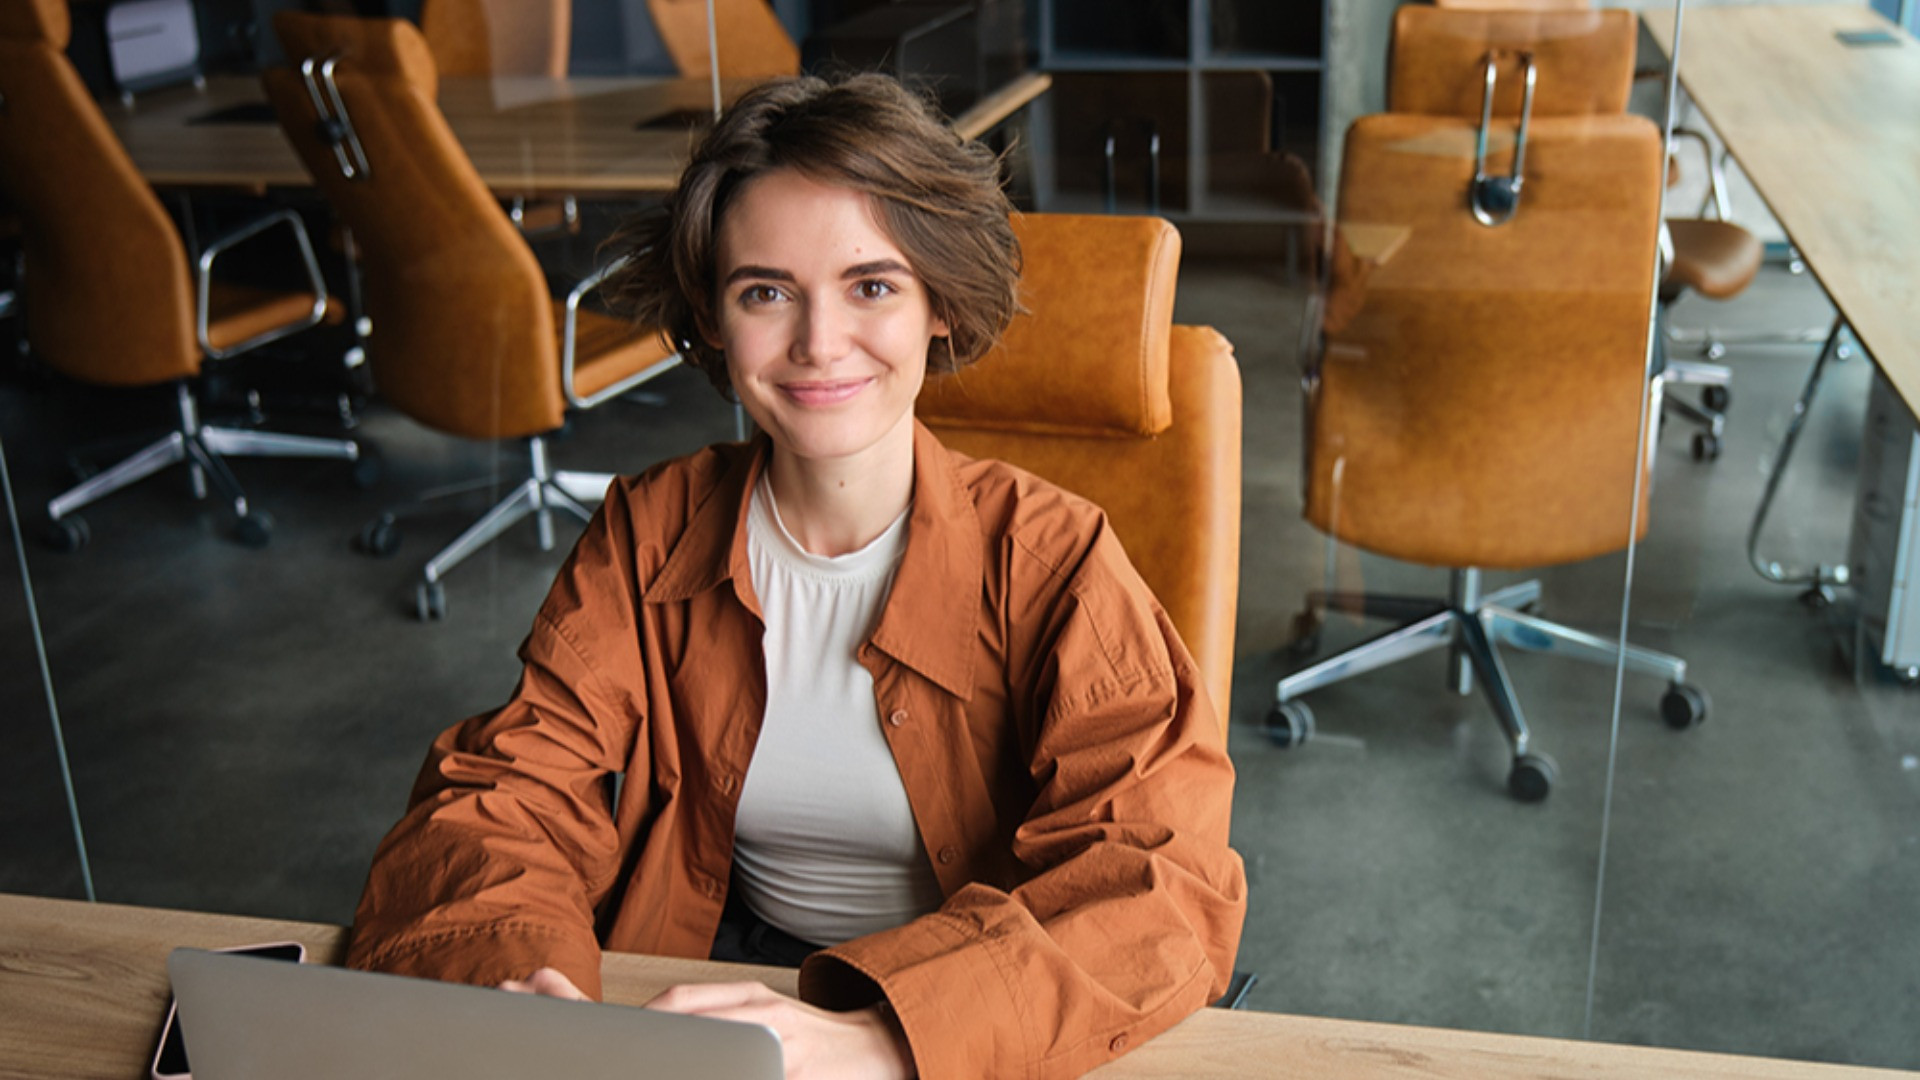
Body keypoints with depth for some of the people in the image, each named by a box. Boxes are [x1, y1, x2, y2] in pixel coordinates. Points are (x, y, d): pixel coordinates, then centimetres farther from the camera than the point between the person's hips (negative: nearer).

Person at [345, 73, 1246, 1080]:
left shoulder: (1049, 557, -11)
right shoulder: (648, 534, -1)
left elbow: (1164, 883, -22)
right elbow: (505, 798, -5)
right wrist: (508, 979, -29)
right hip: (718, 981, 1)